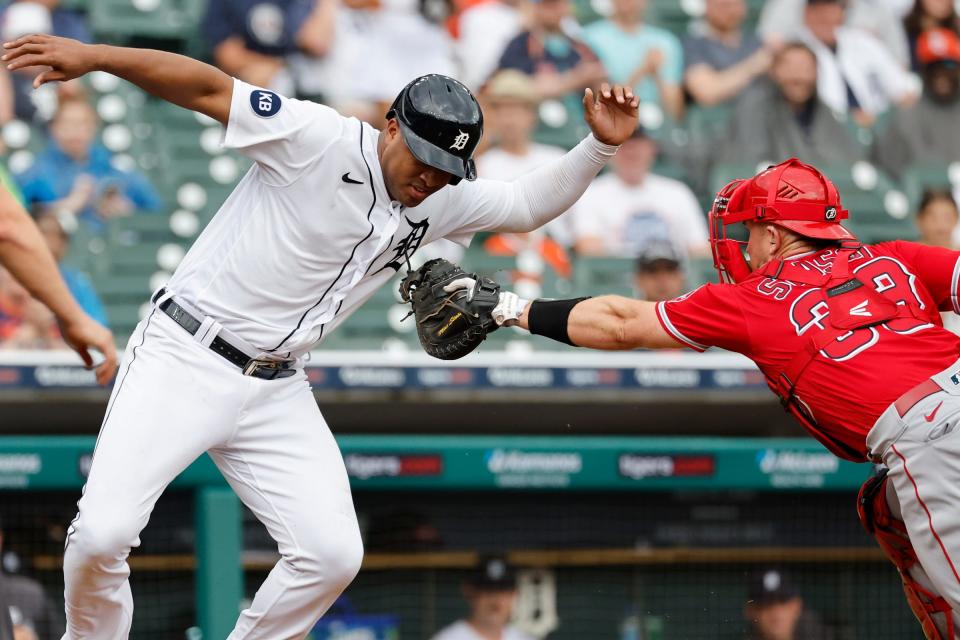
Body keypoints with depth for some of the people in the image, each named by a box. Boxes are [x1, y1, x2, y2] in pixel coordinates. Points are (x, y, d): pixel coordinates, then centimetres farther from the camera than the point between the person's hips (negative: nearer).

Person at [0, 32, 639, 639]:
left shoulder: (442, 202, 5)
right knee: (103, 533, -19)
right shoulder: (321, 141, -14)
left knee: (334, 554, -6)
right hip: (183, 360, -6)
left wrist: (601, 145, -10)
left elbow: (529, 205, 7)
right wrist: (94, 56, -26)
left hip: (275, 393, 6)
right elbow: (208, 87, -17)